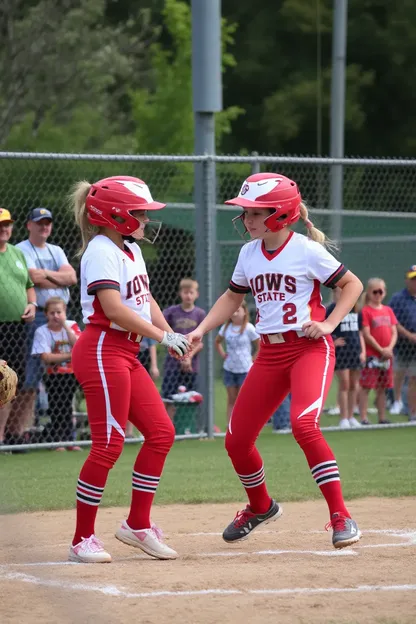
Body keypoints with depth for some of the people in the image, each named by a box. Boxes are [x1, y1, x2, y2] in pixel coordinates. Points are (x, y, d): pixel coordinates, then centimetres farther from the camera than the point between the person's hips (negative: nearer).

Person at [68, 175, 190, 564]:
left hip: (127, 353, 10)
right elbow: (113, 308, -23)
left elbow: (144, 299, 20)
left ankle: (138, 524, 16)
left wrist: (170, 335, 2)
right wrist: (162, 336, -22)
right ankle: (83, 538, -1)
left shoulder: (131, 250, 16)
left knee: (161, 432, 7)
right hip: (102, 351, -10)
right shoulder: (102, 251, -13)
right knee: (109, 444, -9)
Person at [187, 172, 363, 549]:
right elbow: (232, 298, 21)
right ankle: (260, 507, 34)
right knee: (236, 440, 5)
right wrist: (200, 330, 8)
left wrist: (329, 324, -13)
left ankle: (341, 517, -24)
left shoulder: (306, 250, -10)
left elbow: (352, 284, -2)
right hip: (270, 353, 7)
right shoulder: (249, 254, 6)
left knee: (303, 424, -31)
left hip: (310, 349, -6)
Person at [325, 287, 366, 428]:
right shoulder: (332, 309, -4)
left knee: (354, 385, 7)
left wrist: (363, 351, 10)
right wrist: (332, 342, -17)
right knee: (344, 384, -6)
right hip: (340, 351, -5)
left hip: (355, 350, 5)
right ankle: (344, 418, -1)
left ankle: (351, 416, 15)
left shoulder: (355, 310, 12)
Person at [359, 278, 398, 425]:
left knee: (382, 388, 11)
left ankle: (382, 418, 15)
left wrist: (389, 348, -8)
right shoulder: (366, 311, -6)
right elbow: (366, 335, -12)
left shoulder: (388, 310, 12)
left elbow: (394, 332, 9)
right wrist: (381, 350, -14)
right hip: (371, 355, -6)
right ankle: (363, 418, -6)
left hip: (386, 355, 6)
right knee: (366, 387, -6)